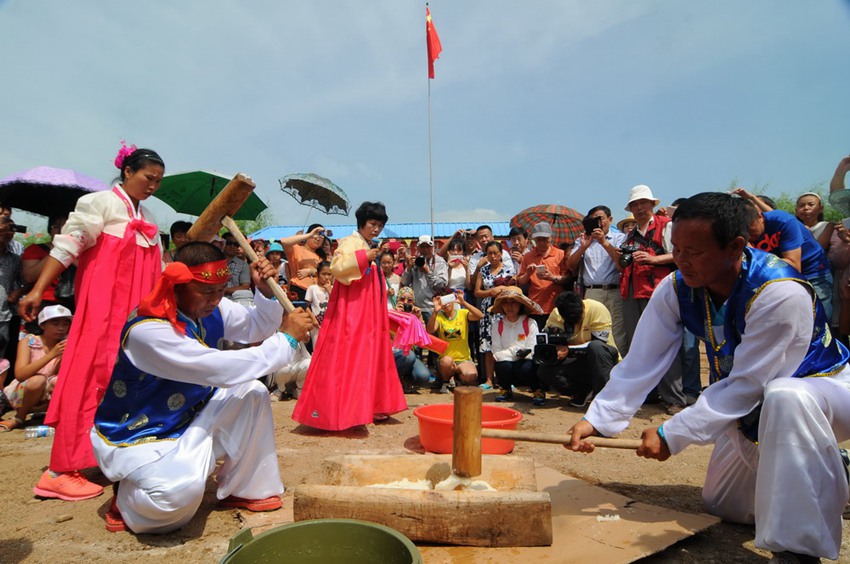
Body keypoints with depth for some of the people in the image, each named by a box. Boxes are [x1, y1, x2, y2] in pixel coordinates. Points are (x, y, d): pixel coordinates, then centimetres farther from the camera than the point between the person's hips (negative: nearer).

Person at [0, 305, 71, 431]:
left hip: (47, 397, 1)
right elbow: (20, 375, -25)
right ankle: (19, 418, -8)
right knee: (37, 380, -34)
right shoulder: (28, 342, -9)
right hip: (20, 393, -1)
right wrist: (51, 355, -33)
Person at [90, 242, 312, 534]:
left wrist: (266, 291, -17)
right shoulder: (146, 330, -32)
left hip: (188, 416, 8)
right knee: (180, 490, -34)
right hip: (135, 436, -8)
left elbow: (258, 327, 4)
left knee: (252, 392, -10)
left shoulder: (211, 308, -9)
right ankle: (128, 498, 4)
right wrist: (287, 339, -29)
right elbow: (222, 370, -37)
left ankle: (245, 489, 6)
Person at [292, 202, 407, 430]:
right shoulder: (351, 242, -9)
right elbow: (337, 265, -26)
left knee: (369, 356, 11)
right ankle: (336, 410, -4)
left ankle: (370, 406, 19)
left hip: (367, 313, 10)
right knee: (345, 358, -9)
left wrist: (383, 291, 18)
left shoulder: (368, 248, 18)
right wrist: (363, 257, -29)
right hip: (350, 311, -10)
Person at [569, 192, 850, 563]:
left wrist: (672, 435, -29)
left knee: (786, 397, -42)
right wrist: (596, 420, -27)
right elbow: (641, 363, -18)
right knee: (721, 506, 14)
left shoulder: (780, 293, -36)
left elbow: (747, 384, -31)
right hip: (753, 406, 6)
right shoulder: (676, 289, -18)